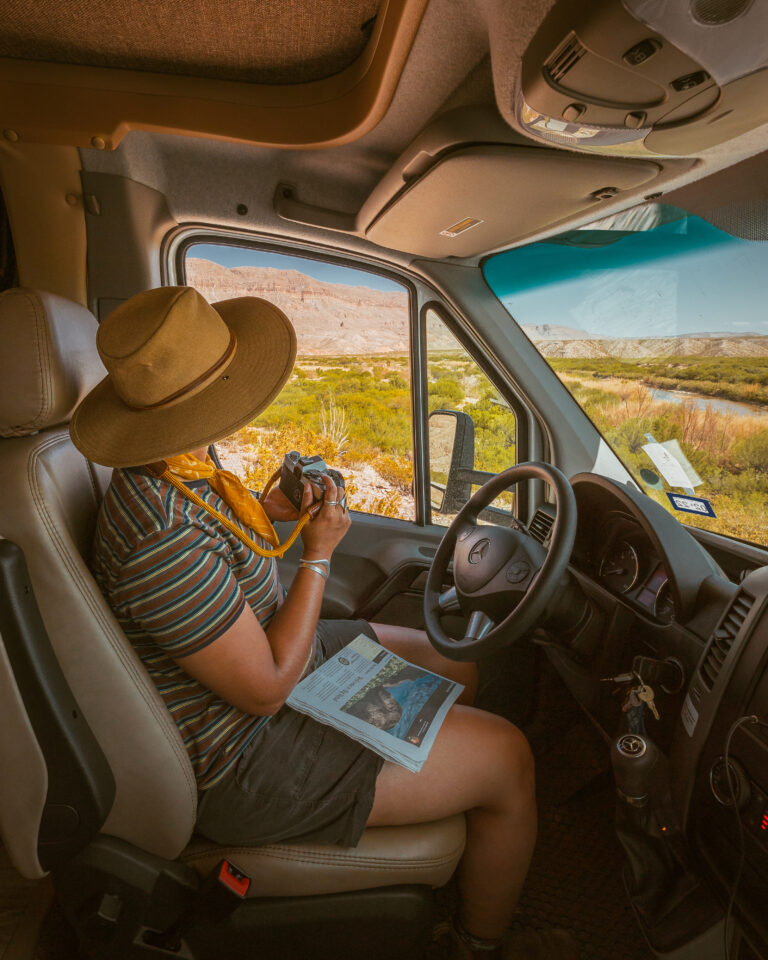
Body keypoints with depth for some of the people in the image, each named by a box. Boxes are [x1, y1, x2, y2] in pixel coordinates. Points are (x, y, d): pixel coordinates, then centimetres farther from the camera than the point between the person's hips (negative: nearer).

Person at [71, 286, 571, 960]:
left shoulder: (179, 472, -4)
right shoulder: (164, 537, -33)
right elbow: (267, 689, -25)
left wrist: (266, 514, -4)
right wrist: (319, 554, -17)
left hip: (270, 655, 9)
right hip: (246, 759, -9)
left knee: (456, 668, 16)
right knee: (508, 758, -6)